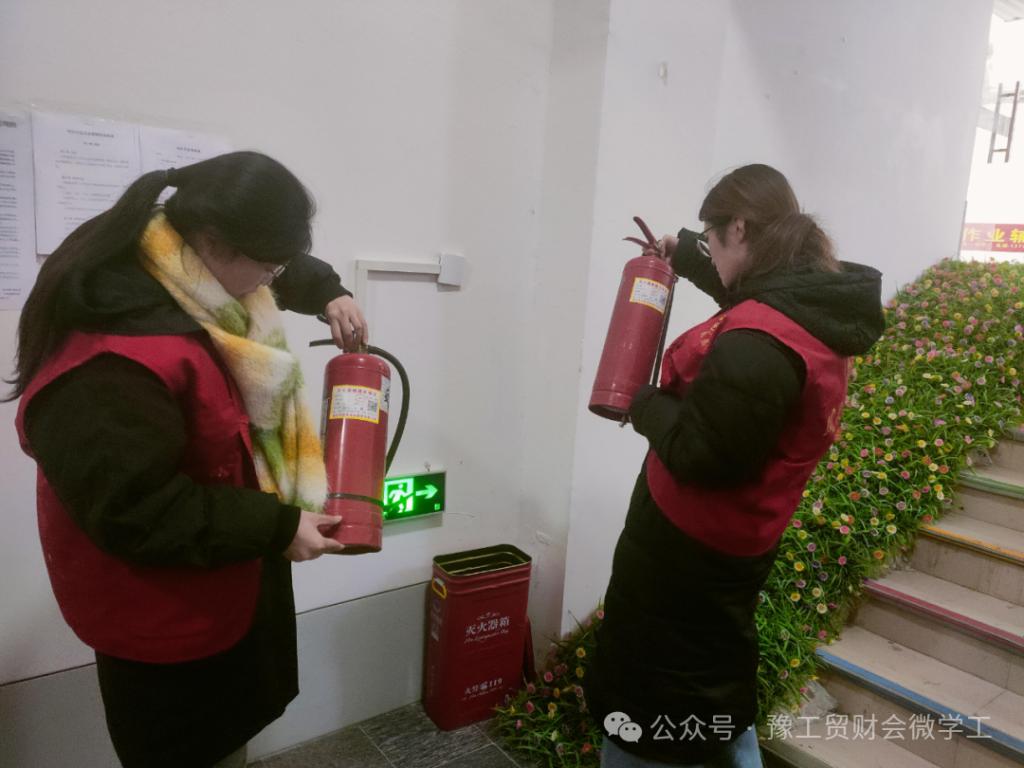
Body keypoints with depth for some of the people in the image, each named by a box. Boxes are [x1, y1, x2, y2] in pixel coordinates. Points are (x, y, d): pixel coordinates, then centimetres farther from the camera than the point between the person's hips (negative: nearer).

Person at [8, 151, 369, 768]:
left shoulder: (198, 274, -4)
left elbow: (290, 269, 16)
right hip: (163, 610, -8)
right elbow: (130, 510, -31)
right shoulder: (110, 359, -34)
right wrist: (276, 526, -28)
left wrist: (331, 294, -2)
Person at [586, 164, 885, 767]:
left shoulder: (757, 344, -29)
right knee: (721, 709, 29)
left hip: (685, 553, -9)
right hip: (730, 549, 9)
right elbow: (753, 292, 24)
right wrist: (686, 253, 28)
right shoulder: (816, 311, 2)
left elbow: (697, 454, -28)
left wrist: (645, 402, -10)